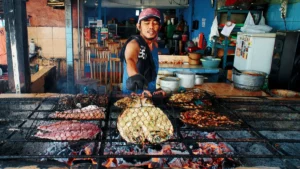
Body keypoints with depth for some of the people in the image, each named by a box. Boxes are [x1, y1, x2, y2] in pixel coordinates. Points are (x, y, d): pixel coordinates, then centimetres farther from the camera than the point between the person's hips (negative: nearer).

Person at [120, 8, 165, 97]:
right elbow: (130, 59, -37)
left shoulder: (155, 44, 7)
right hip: (131, 95, -4)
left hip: (149, 94, 5)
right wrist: (134, 75, -55)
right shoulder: (134, 44, -15)